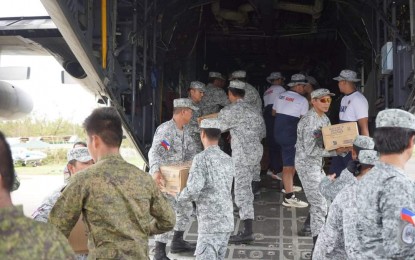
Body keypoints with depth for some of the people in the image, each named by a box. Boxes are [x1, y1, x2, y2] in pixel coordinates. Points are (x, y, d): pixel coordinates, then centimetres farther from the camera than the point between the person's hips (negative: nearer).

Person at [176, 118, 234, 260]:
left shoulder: (201, 158, -12)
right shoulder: (228, 160, 10)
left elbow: (193, 189, -22)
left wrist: (180, 197, -1)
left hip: (210, 223, -7)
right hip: (227, 221, 7)